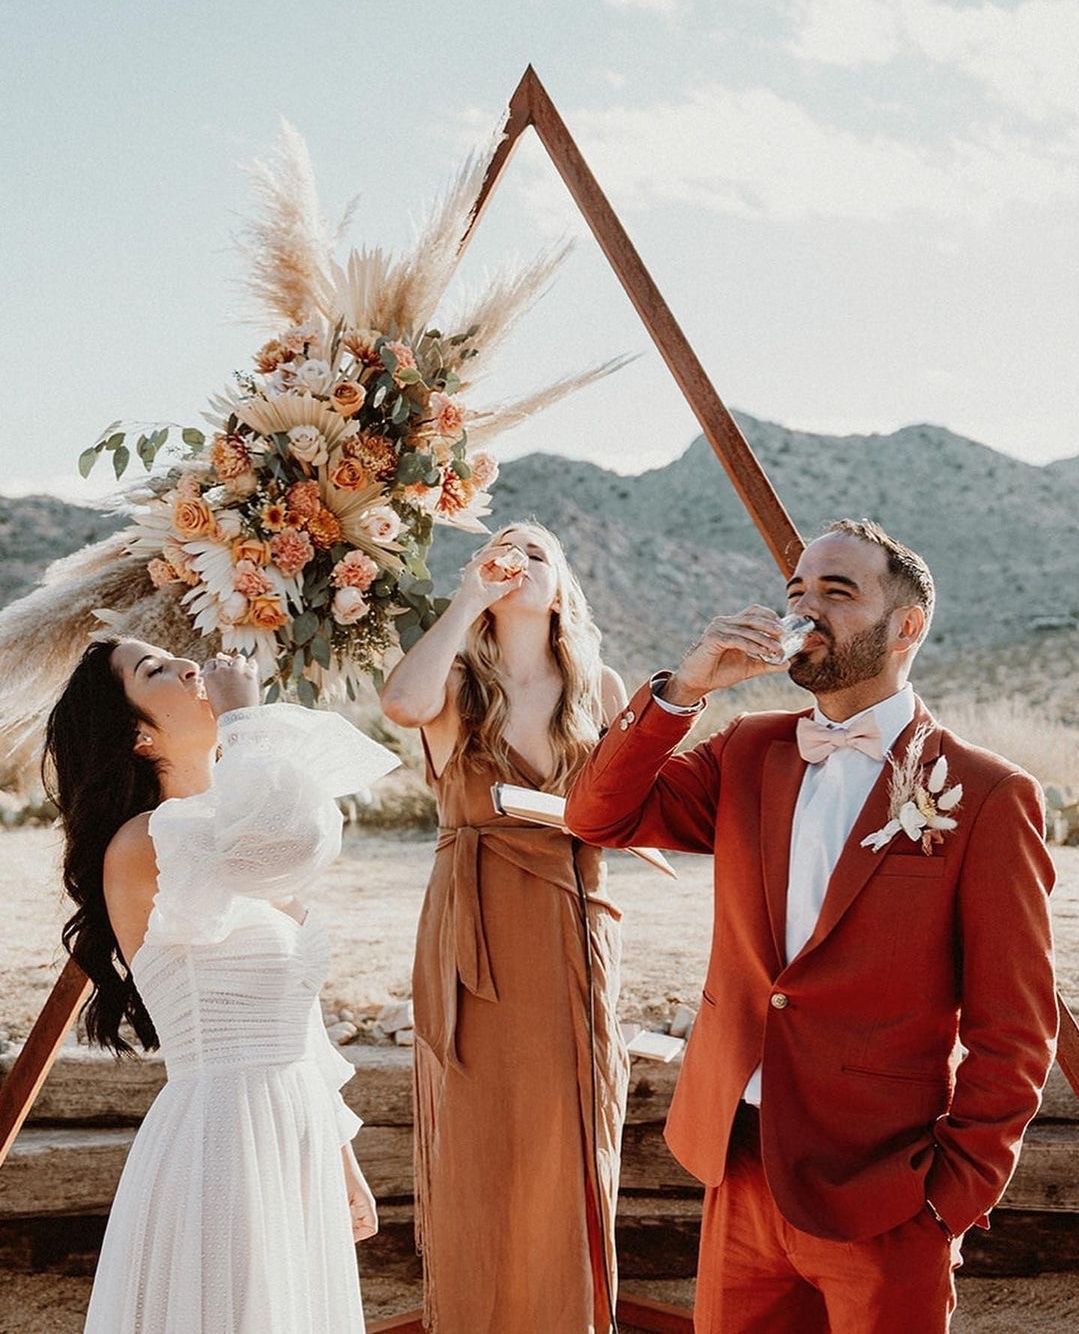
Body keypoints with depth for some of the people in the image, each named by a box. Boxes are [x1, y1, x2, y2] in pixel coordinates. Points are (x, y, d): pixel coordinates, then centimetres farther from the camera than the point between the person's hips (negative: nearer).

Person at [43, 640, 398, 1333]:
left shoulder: (241, 848, 13)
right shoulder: (142, 846, -14)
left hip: (297, 1142, 8)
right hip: (221, 1139, -8)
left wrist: (344, 1162, 19)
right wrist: (245, 715, -20)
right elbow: (293, 834, -36)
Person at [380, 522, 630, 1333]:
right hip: (476, 938, -1)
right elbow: (402, 704, -23)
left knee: (568, 1151, 8)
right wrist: (468, 598, -15)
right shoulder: (457, 687, 1)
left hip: (574, 936, 2)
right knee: (481, 1154, 6)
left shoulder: (601, 689, 7)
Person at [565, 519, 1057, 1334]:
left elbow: (1013, 1030, -9)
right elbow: (599, 816, 0)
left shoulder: (986, 797, -10)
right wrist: (685, 688, -11)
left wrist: (954, 1195, -13)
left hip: (881, 1195, -5)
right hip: (739, 1168, 5)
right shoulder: (748, 756, 7)